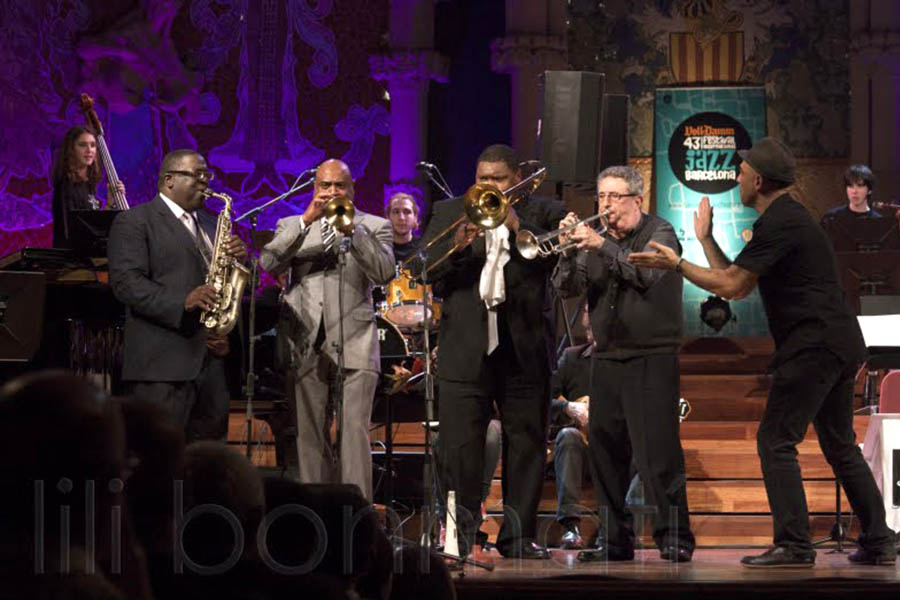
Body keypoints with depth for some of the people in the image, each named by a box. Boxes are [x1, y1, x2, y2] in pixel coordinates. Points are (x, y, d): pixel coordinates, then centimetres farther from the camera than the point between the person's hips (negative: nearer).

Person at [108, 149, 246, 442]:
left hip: (211, 360, 7)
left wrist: (239, 258, 0)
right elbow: (126, 283, -13)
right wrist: (182, 303, -24)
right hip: (163, 363, -7)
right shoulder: (134, 222, 0)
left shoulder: (210, 224, 24)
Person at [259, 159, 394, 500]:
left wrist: (351, 231, -14)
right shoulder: (292, 227, 15)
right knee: (310, 436, 4)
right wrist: (306, 221, -10)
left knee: (354, 431, -12)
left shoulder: (374, 227, 11)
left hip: (354, 345, -2)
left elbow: (384, 273, -6)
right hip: (307, 346, 2)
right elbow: (268, 264, -4)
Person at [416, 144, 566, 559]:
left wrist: (517, 225, -16)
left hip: (524, 349, 0)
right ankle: (459, 534, 1)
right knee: (460, 447, -4)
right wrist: (457, 245, -15)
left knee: (526, 445, 3)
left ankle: (518, 536, 9)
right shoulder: (448, 212, 12)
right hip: (465, 349, 0)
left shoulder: (543, 213, 9)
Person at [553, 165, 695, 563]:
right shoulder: (594, 239, 13)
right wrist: (570, 251, -12)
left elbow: (649, 272, -20)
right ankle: (614, 538, 13)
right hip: (607, 358, 6)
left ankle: (674, 538, -8)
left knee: (658, 452, -11)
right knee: (605, 451, 5)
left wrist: (601, 245, -26)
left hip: (652, 358, -6)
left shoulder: (659, 233, -1)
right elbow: (568, 289, 5)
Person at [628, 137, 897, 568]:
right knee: (840, 446, 15)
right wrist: (705, 238, 25)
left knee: (776, 441, -8)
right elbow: (737, 283, 21)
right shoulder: (789, 217, 19)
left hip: (812, 345, -10)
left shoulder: (780, 224, -13)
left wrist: (676, 265, -7)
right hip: (840, 343, 10)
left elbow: (731, 285, -16)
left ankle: (794, 545, -12)